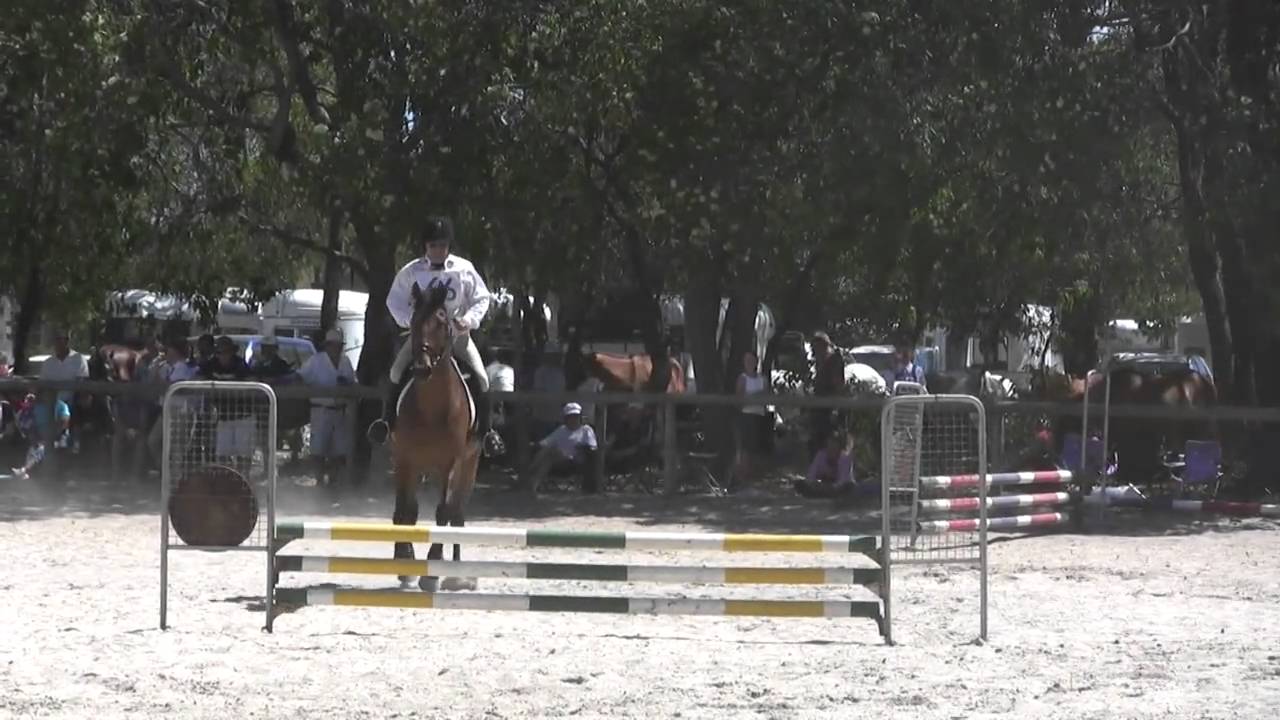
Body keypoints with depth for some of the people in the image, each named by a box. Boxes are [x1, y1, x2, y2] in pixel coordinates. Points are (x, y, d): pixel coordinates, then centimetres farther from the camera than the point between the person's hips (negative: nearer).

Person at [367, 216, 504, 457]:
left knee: (480, 377, -16)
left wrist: (470, 320, -15)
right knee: (398, 371, -20)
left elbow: (481, 299, 3)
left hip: (456, 333, 0)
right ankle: (387, 421, -5)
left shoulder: (464, 270, -4)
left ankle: (486, 431, -5)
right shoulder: (411, 272, -4)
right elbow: (395, 301, 2)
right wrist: (409, 319, -17)